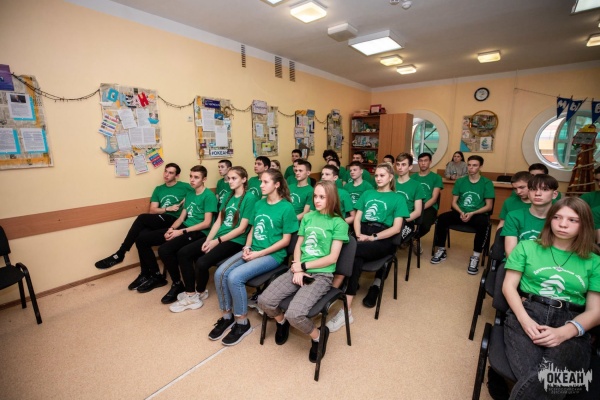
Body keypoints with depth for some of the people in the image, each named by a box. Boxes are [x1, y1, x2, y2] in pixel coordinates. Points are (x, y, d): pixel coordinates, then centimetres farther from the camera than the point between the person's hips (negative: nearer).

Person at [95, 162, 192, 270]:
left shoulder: (185, 187, 5)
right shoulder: (158, 189, 19)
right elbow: (152, 210, 11)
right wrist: (167, 209, -6)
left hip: (174, 221, -5)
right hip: (160, 222, 5)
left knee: (142, 218, -26)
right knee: (141, 235, -28)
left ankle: (120, 254, -14)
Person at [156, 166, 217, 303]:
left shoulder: (209, 195, -8)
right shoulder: (189, 195, 17)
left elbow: (207, 223, -15)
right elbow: (182, 217, 16)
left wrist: (181, 231, -17)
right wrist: (172, 228, -5)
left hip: (200, 232, -8)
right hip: (185, 228, 8)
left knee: (164, 249, -26)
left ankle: (177, 284, -3)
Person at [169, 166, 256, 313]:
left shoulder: (250, 198, -11)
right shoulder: (228, 197, 14)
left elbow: (242, 228, -15)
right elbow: (218, 221, 10)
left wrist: (218, 241, -14)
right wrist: (208, 239, -4)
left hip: (235, 241, -8)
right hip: (217, 237, 8)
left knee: (202, 262, -25)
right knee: (183, 253, -4)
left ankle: (200, 292, 6)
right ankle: (190, 294, 4)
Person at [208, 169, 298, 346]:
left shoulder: (286, 208, -10)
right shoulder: (259, 204, 10)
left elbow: (286, 240, -11)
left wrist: (259, 253, -15)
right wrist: (247, 248, -4)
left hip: (272, 255, -6)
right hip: (252, 251, 7)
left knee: (235, 277, -24)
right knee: (220, 273, -12)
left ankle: (242, 323, -1)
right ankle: (227, 316, 9)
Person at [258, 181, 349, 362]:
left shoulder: (339, 223, -5)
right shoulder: (308, 217, 11)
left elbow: (332, 258, -9)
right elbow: (298, 246, 10)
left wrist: (303, 266, -8)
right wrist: (297, 268, -7)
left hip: (321, 275, -5)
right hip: (299, 269, 5)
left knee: (294, 313, -26)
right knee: (264, 301, -13)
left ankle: (318, 336, 8)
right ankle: (281, 322, 22)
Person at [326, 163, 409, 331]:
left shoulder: (397, 199, 12)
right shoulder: (367, 194, 24)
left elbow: (396, 228, 0)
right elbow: (357, 218, 16)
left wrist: (373, 237, -12)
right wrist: (359, 234, -4)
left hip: (383, 240, -3)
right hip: (362, 234, 3)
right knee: (357, 259, -31)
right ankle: (347, 311, -31)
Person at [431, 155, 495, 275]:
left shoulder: (487, 183, 1)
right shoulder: (460, 181, 7)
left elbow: (488, 206, -4)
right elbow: (454, 202, 6)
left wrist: (472, 214, -19)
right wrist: (461, 212, -14)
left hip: (477, 214, -2)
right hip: (461, 213, 3)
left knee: (483, 223, -37)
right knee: (441, 218, -25)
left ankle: (475, 257, -23)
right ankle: (441, 251, -9)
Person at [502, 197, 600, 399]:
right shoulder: (527, 247, 13)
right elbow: (509, 286, 8)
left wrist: (564, 332, -12)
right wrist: (524, 319, -10)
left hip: (571, 324, 1)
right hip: (527, 312, 0)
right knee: (533, 377, -32)